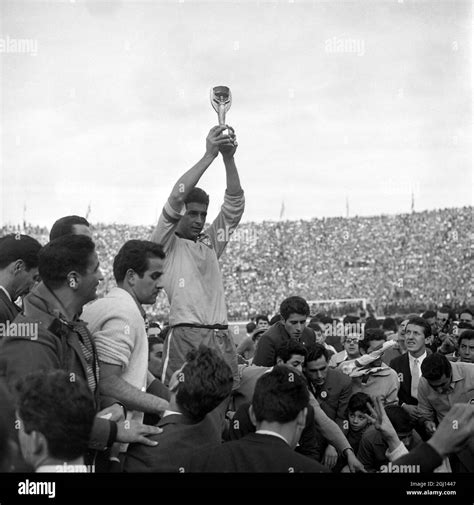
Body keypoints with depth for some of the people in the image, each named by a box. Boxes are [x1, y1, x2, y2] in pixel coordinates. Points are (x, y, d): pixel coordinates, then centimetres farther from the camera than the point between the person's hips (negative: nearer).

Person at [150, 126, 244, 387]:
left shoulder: (210, 242, 22)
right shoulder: (166, 244, 8)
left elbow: (235, 203, 15)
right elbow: (176, 198, -5)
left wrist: (229, 158, 3)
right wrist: (209, 155, -5)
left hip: (221, 337, 6)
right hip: (185, 337, -6)